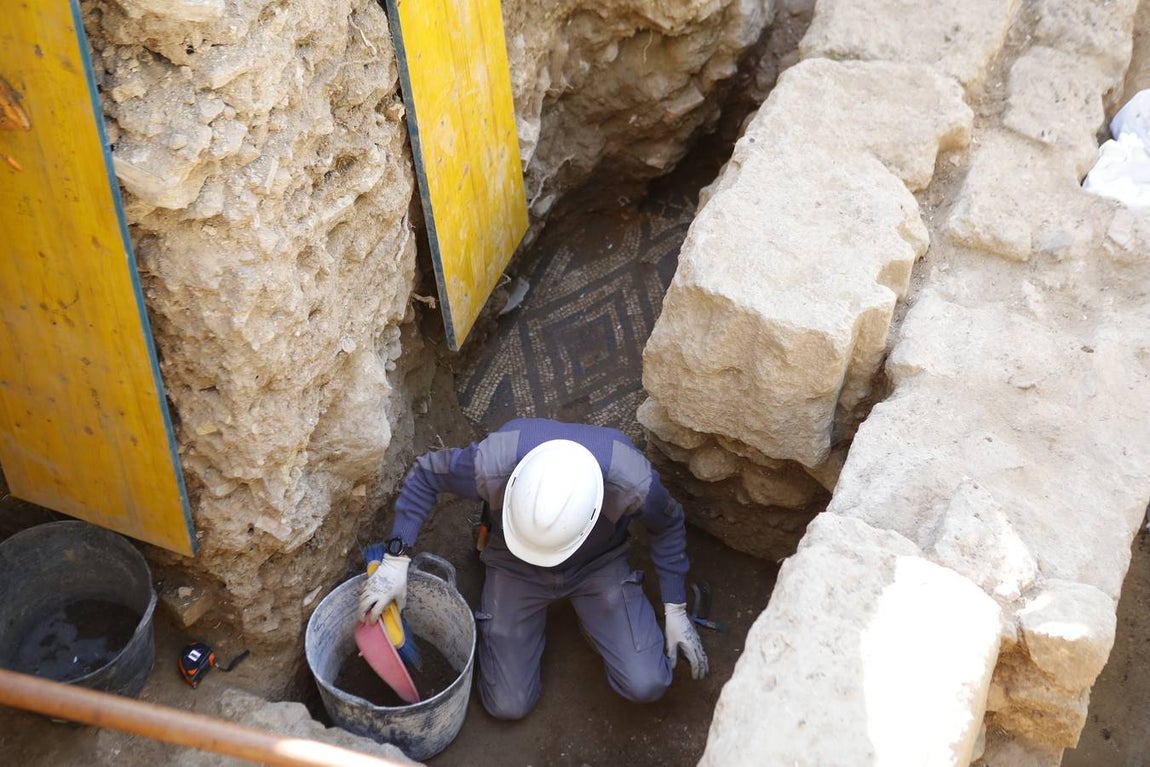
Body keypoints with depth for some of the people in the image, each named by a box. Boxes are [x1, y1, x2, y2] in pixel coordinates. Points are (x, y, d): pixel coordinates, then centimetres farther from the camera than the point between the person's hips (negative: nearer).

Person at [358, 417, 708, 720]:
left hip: (598, 564, 0)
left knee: (646, 686, -16)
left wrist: (676, 610, -7)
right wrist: (396, 561, -22)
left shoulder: (633, 482, -38)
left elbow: (668, 525, -12)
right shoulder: (491, 463, -39)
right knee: (508, 705, 2)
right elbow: (425, 474, -17)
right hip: (514, 567, 0)